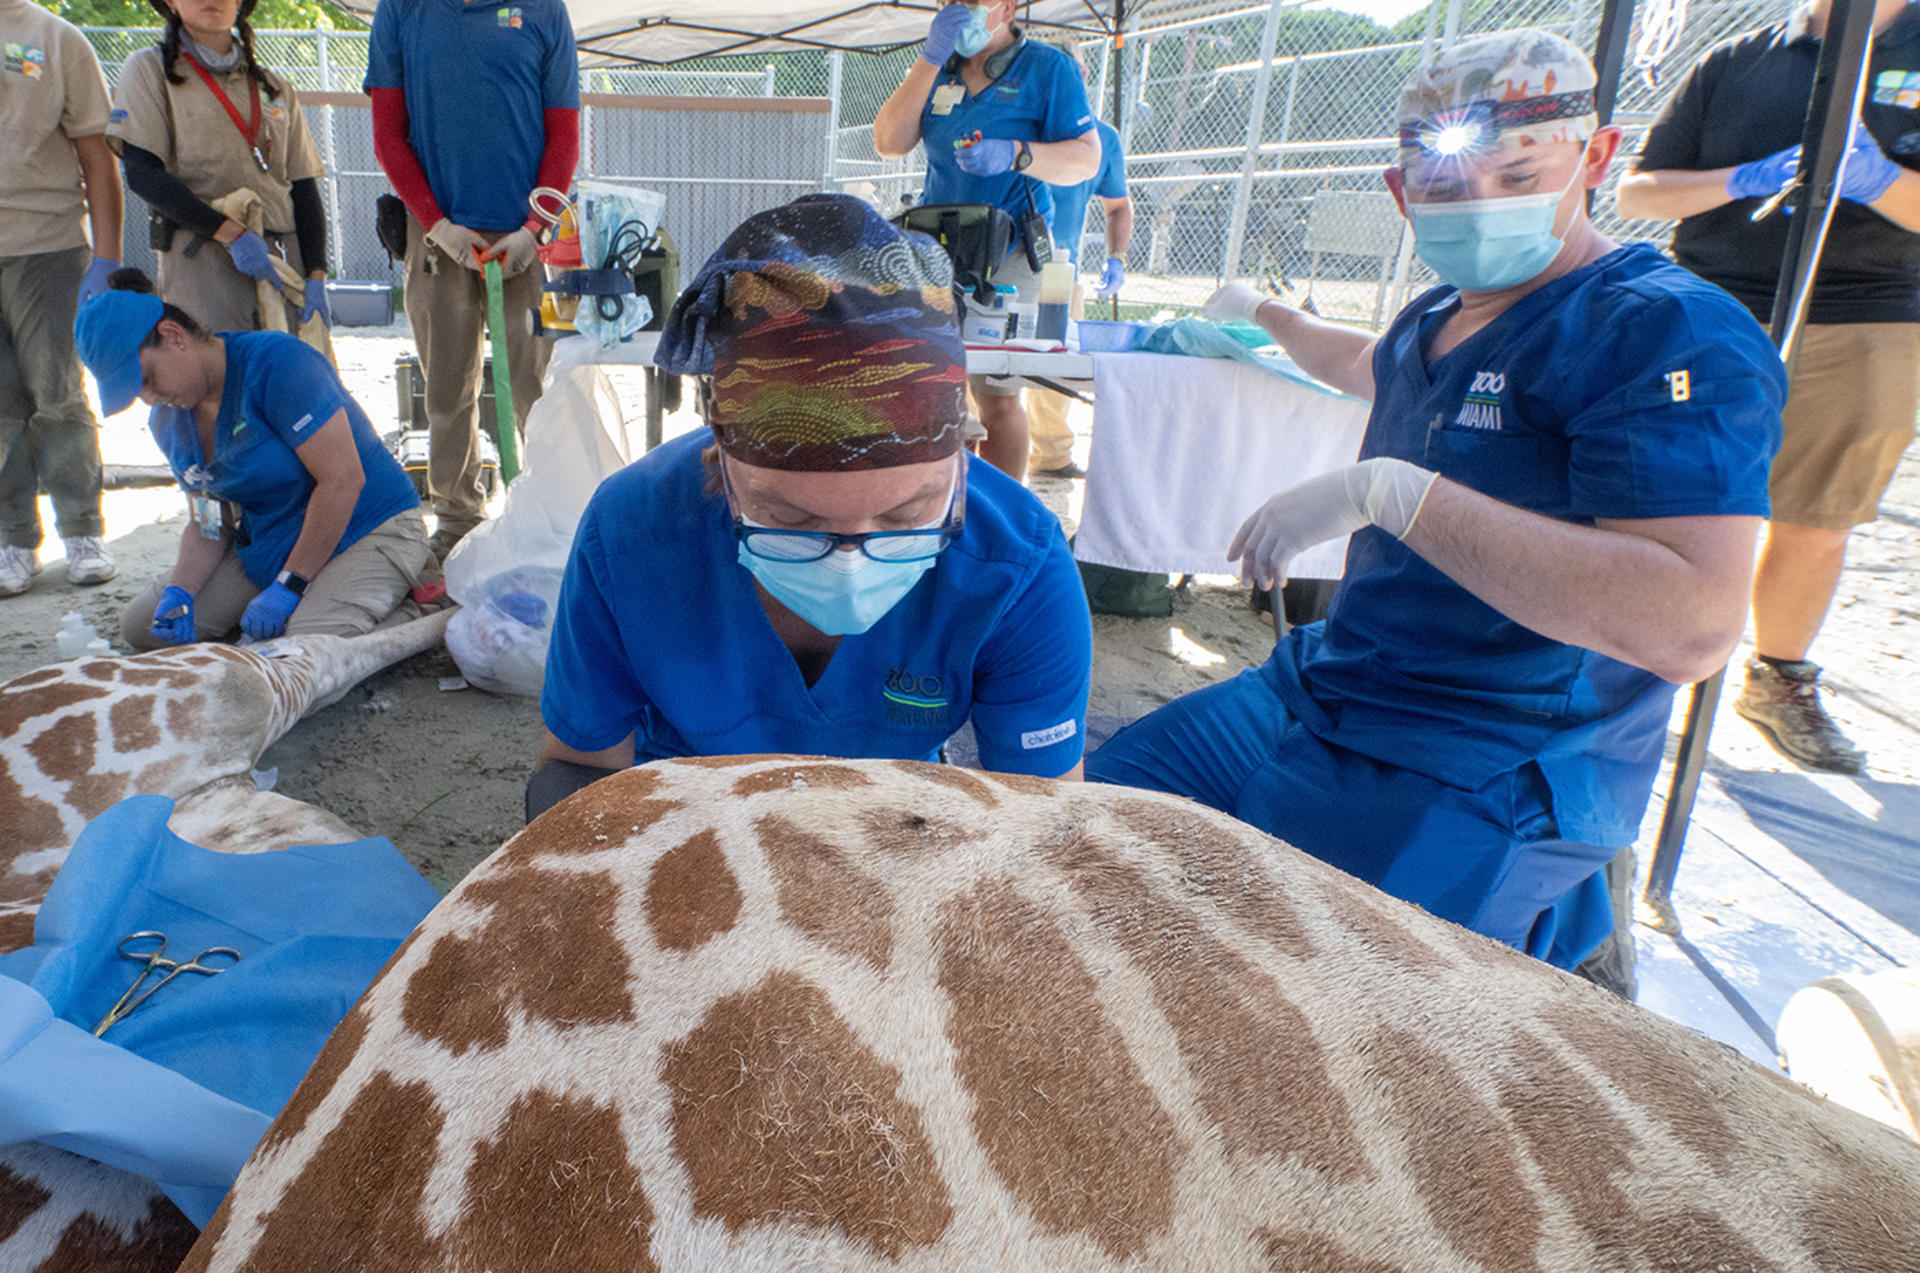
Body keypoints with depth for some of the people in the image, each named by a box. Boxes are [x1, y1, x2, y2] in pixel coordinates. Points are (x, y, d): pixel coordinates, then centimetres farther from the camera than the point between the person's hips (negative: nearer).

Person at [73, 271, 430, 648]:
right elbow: (207, 521, 10)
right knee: (141, 627, 4)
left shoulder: (276, 362, -21)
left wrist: (287, 587, -24)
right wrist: (179, 591, -11)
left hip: (365, 530, -8)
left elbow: (343, 479, -26)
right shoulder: (167, 421, 5)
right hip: (264, 546, 8)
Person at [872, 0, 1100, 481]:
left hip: (1005, 255, -4)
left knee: (998, 397, -4)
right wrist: (930, 57, -5)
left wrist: (1014, 154, -24)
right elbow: (889, 143, 1)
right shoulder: (940, 70, 14)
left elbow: (1087, 158, -7)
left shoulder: (1048, 68, 0)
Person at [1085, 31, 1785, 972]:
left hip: (1482, 787, -8)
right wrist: (1265, 314, 54)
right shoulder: (1436, 319, 12)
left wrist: (1388, 489, -30)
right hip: (1317, 696, 9)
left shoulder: (1669, 333, -15)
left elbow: (1692, 628, -29)